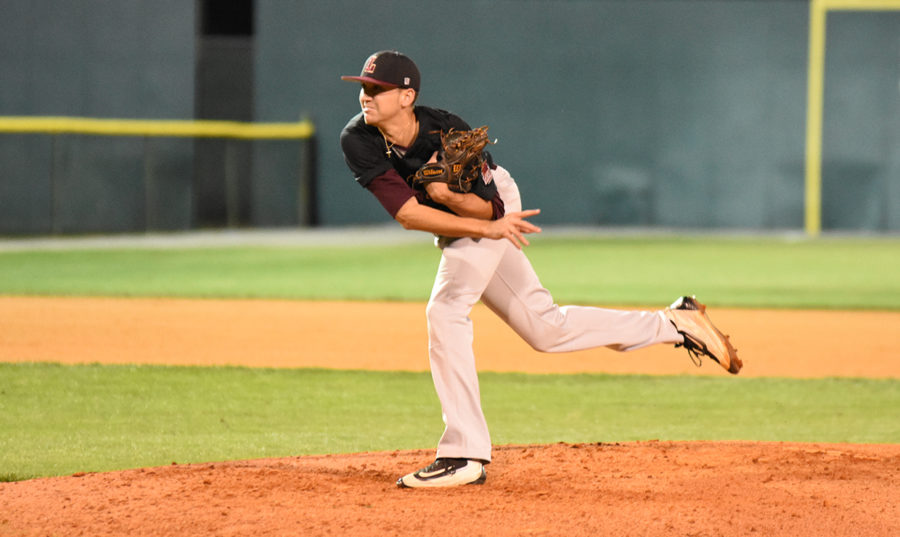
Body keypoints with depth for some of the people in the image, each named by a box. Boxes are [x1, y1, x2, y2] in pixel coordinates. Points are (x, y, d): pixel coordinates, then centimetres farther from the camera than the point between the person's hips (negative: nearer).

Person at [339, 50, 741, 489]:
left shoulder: (448, 132, -30)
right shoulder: (357, 140, -22)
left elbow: (488, 208, -22)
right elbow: (406, 213, -27)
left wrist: (448, 195, -43)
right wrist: (488, 228, -33)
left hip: (489, 207, -6)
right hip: (457, 230, 6)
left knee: (446, 309, -24)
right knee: (546, 329, 12)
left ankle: (464, 456, -22)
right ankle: (675, 324, 25)